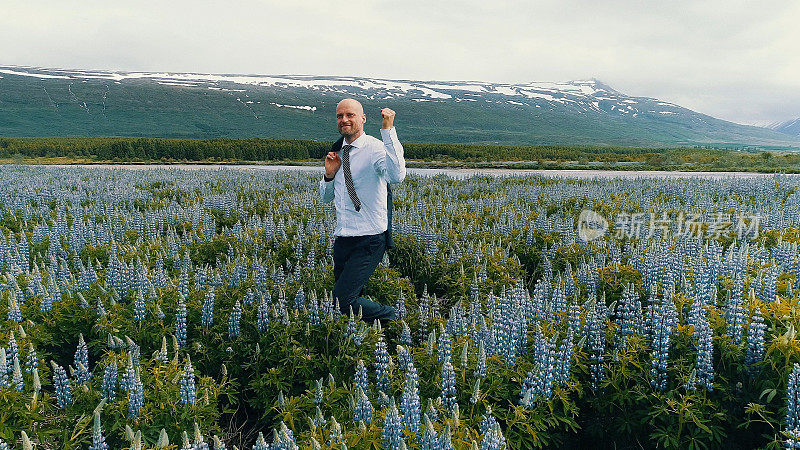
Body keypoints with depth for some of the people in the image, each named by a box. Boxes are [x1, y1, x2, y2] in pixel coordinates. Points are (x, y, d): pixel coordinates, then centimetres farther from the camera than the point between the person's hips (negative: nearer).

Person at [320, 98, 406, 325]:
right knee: (349, 296, 13)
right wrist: (329, 174, 0)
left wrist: (388, 130, -34)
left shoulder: (375, 148, -10)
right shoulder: (338, 151, 12)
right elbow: (326, 198, 20)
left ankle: (394, 321, 8)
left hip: (369, 240, -8)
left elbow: (397, 176, -33)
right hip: (342, 238, 8)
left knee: (342, 300, -13)